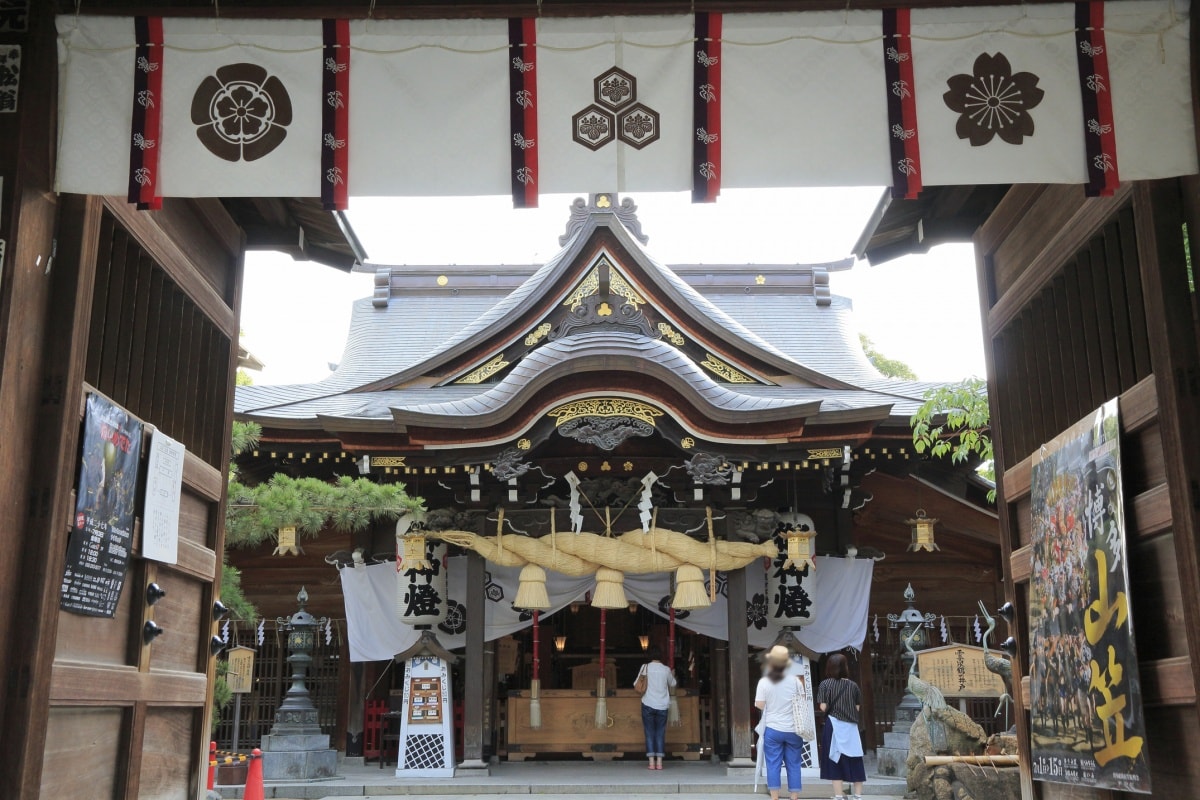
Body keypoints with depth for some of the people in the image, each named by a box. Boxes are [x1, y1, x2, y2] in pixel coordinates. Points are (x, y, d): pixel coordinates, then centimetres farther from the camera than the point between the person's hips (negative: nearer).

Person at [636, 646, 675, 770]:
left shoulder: (645, 667, -3)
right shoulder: (666, 669, 0)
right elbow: (672, 684, 17)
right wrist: (673, 675, 37)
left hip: (648, 705, -1)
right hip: (662, 706, 1)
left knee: (649, 733, 3)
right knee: (660, 734, 7)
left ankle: (651, 762, -2)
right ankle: (659, 762, 3)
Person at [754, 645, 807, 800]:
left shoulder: (764, 681, -8)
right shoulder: (795, 680, -4)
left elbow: (759, 705, -7)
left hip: (773, 729, -1)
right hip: (793, 730, 1)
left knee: (773, 764, 4)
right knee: (793, 765, 9)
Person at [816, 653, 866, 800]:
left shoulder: (825, 684, -4)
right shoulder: (853, 685, 3)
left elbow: (823, 707, -10)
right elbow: (857, 708, 5)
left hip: (834, 725, -3)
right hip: (851, 726, 3)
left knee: (836, 761, 3)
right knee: (855, 761, 11)